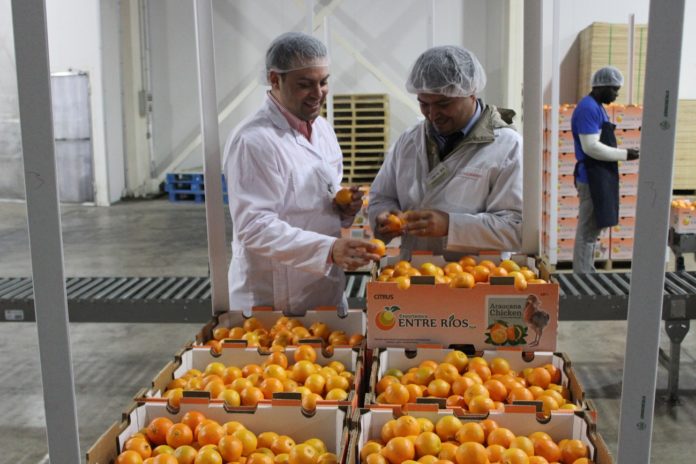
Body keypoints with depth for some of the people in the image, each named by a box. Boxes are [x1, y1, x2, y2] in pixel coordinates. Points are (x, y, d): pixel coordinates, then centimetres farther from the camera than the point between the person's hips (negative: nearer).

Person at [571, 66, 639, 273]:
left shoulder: (597, 107, 16)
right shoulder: (588, 108, -16)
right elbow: (591, 147, -23)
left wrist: (622, 153, 11)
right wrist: (624, 154, -16)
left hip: (600, 178, 11)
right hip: (592, 178, -11)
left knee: (593, 228, 16)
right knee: (588, 230, -5)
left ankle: (586, 272, 25)